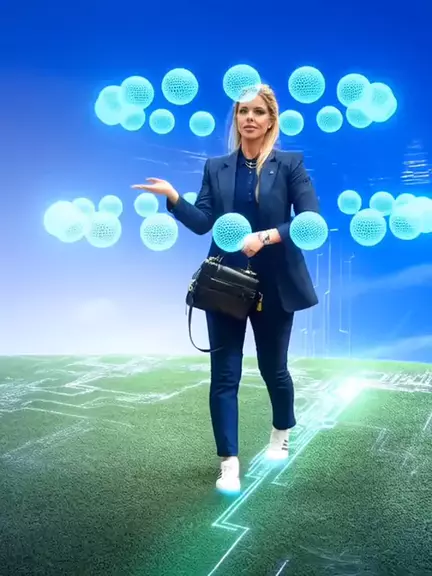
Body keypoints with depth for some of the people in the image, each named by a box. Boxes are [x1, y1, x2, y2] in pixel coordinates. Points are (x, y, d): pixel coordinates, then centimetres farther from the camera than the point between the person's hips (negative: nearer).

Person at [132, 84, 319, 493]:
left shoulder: (290, 164, -2)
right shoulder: (216, 168, 6)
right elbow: (202, 223, -2)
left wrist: (266, 237, -23)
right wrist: (172, 197, -16)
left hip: (274, 287, -1)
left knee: (273, 368, 15)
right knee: (224, 374, 0)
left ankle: (281, 437, 44)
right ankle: (229, 464, 11)